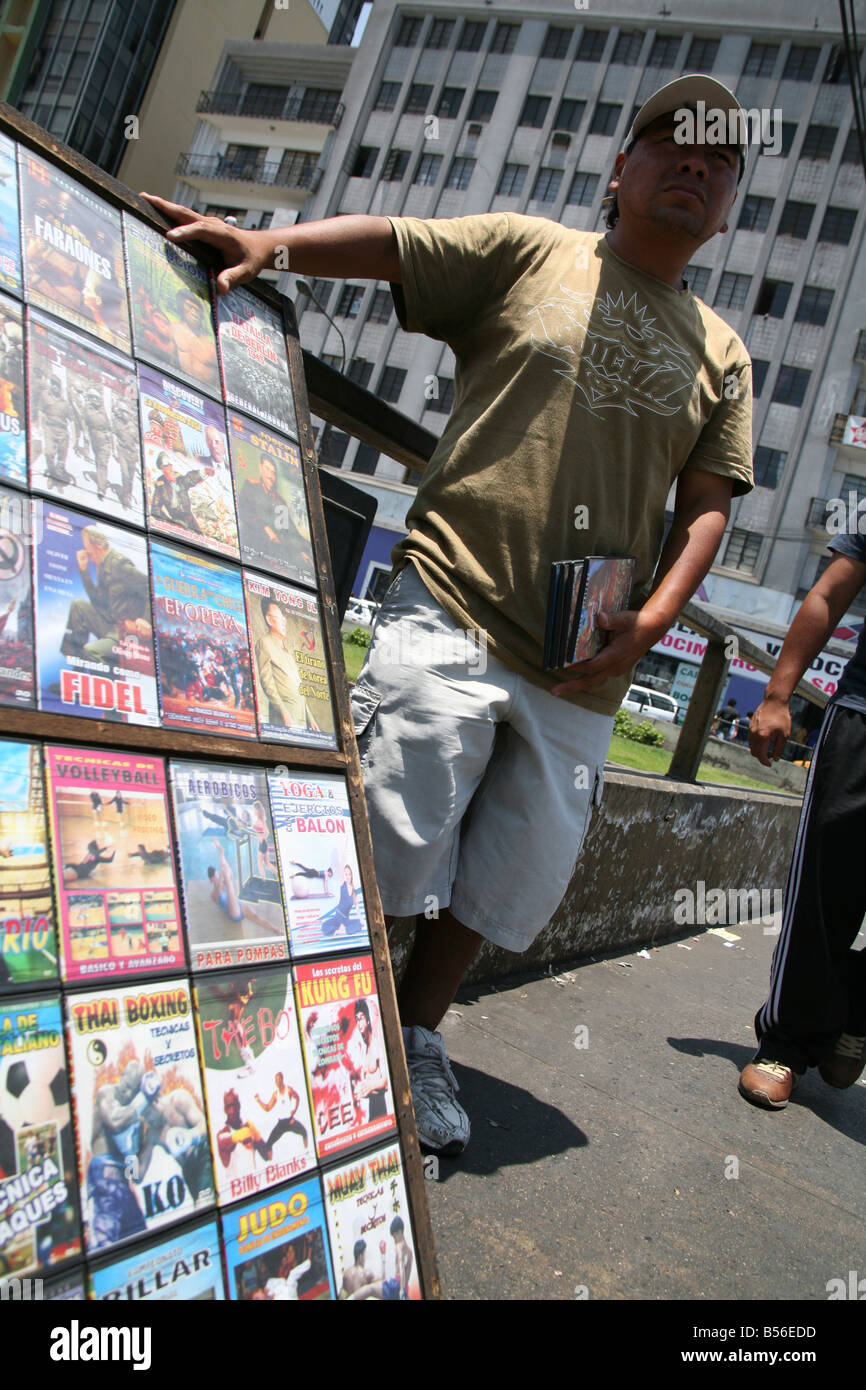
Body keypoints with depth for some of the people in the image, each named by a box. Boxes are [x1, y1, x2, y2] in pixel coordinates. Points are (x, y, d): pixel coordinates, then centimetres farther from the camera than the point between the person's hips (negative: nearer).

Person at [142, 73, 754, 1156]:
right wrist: (270, 242, -19)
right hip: (452, 614, -4)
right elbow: (388, 242, 0)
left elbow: (706, 505, 12)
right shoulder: (526, 251, 8)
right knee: (385, 844, -6)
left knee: (506, 879, 10)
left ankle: (416, 1043, 31)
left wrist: (649, 620, -3)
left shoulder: (721, 356, 17)